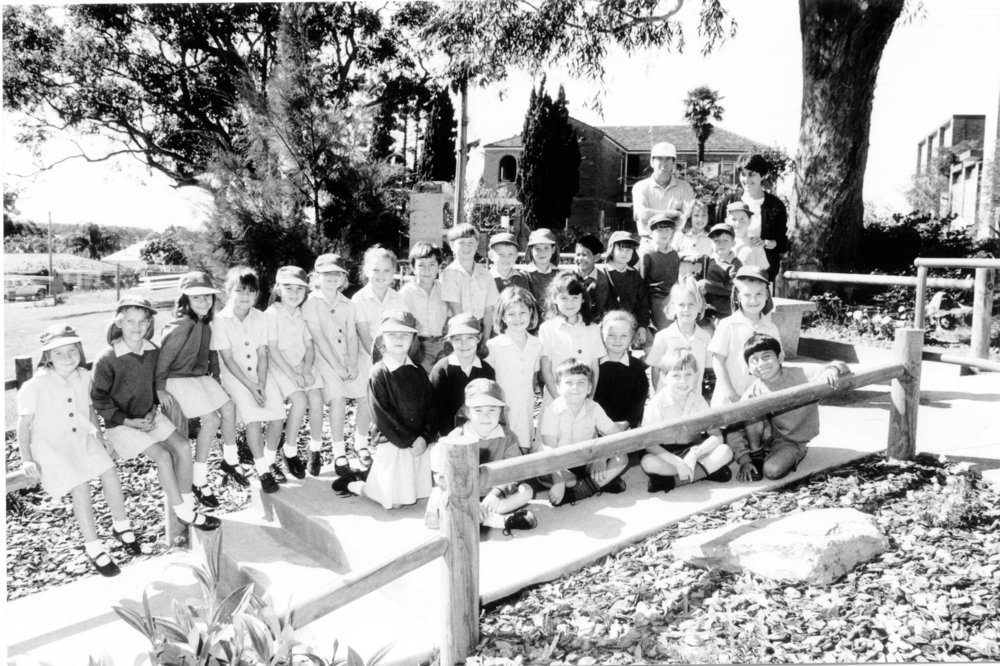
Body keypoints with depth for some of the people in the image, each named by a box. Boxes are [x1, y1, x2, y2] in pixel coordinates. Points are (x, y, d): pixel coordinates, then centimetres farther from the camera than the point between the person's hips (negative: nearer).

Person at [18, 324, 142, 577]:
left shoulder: (84, 378, -1)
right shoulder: (36, 386, -15)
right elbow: (24, 423, -9)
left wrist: (99, 435, 10)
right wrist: (26, 459, -12)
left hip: (81, 438, 5)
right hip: (50, 445, -4)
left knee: (110, 472, -12)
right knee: (80, 486, -19)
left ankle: (121, 526, 12)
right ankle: (93, 547, -7)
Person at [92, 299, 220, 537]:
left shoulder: (153, 351, -2)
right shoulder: (107, 360, -20)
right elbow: (98, 397, -13)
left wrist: (152, 411, 0)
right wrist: (128, 421, -16)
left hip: (149, 416, 6)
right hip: (121, 423, -6)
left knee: (183, 446, -11)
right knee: (162, 455, -19)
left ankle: (187, 504, 0)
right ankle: (183, 514, -8)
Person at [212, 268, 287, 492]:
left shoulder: (260, 318, 2)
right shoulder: (221, 320, -9)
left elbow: (262, 354, 0)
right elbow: (228, 359, -11)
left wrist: (261, 384, -13)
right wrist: (251, 386, -17)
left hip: (260, 372, 4)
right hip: (235, 375, -4)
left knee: (278, 416, -14)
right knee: (253, 418, -24)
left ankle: (269, 460, 10)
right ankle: (263, 471, -11)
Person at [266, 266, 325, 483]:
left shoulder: (302, 315, 11)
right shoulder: (273, 313, -8)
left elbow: (309, 346, 8)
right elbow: (272, 349, -12)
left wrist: (306, 369, -10)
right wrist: (292, 374, -17)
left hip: (303, 365, 5)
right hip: (280, 366, -5)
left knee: (316, 399, -18)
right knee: (300, 400, -24)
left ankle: (316, 449, -2)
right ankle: (289, 451, -6)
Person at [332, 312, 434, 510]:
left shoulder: (418, 372, 7)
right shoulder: (378, 374, -10)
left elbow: (430, 407, 5)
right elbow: (382, 416, -14)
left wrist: (425, 437, -10)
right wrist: (409, 441, -15)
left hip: (419, 443, 6)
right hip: (392, 444, -5)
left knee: (420, 493, 10)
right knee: (393, 501, -2)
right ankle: (353, 484, 24)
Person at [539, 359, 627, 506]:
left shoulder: (593, 408, -3)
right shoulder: (552, 411, -14)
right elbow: (550, 451, -22)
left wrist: (602, 455, -24)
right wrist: (559, 481, -34)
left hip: (587, 462, 3)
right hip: (562, 465, -2)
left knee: (621, 459, -19)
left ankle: (581, 490, -23)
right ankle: (601, 482, -23)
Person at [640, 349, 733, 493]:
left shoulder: (698, 400, -5)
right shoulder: (657, 403, -16)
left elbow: (717, 436, -10)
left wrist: (694, 454, -25)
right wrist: (677, 462, -31)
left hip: (690, 450, 4)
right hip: (665, 453, -4)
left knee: (725, 451, -20)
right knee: (648, 462, -36)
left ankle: (674, 481, -24)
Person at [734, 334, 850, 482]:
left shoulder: (800, 376, -18)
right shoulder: (752, 393, -15)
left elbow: (842, 368, -18)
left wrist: (833, 369, -42)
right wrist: (744, 461, -22)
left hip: (791, 441, -2)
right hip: (766, 436, 2)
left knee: (772, 471, -29)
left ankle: (789, 458, 5)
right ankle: (756, 456, -8)